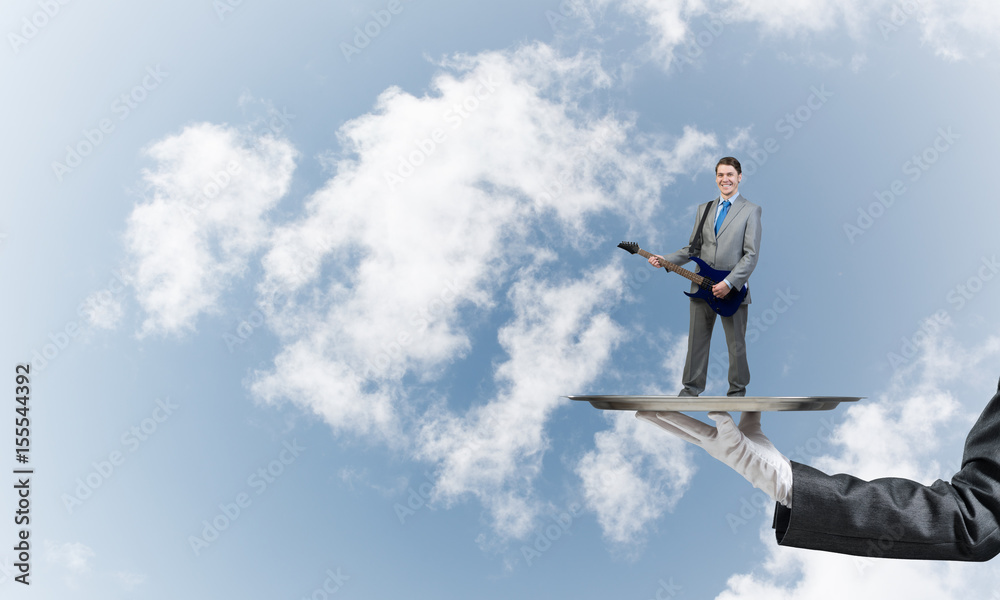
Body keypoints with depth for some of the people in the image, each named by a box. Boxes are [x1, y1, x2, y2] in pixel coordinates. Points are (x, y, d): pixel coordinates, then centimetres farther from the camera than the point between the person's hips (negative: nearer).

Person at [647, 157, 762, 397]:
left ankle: (737, 390, 23)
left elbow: (751, 255, -9)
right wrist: (666, 260, -1)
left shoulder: (750, 210, -3)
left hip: (733, 290, -4)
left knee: (736, 344, 7)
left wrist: (728, 283, -18)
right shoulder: (704, 209, 12)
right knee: (696, 340, 9)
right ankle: (692, 387, 22)